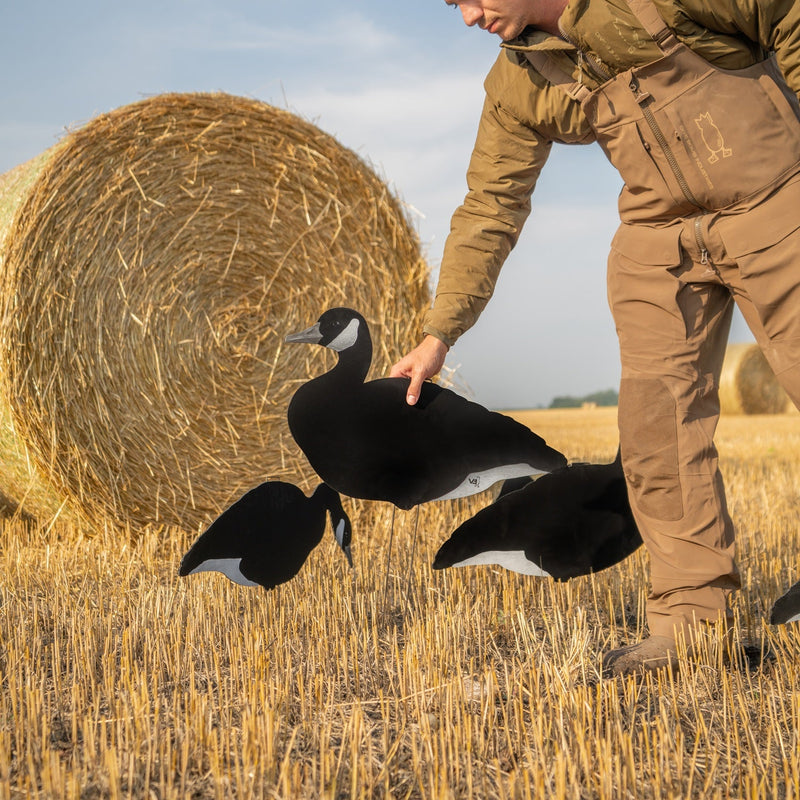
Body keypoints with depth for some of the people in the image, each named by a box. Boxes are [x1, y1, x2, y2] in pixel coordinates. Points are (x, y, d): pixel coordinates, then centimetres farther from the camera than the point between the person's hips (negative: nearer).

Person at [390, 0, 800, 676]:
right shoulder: (516, 87, 2)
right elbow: (490, 208, 5)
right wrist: (440, 333, 1)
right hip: (660, 235, 4)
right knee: (655, 418, -5)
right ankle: (692, 609, 4)